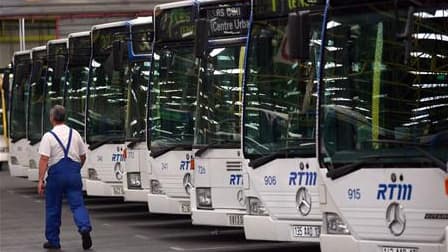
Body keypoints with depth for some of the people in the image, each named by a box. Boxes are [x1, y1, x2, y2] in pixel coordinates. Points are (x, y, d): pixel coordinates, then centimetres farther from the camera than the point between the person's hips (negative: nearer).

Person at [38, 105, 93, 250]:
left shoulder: (48, 136, -7)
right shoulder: (75, 134, 7)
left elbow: (44, 160, -14)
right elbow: (83, 156, 15)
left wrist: (41, 180, -14)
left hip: (56, 174, -3)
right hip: (74, 173, 3)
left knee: (53, 209, 9)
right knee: (77, 204, 2)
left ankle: (53, 241, 16)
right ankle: (84, 227, -25)